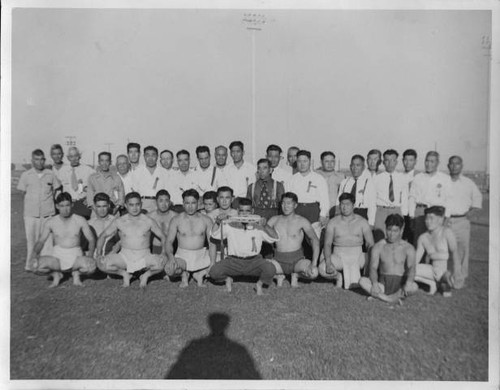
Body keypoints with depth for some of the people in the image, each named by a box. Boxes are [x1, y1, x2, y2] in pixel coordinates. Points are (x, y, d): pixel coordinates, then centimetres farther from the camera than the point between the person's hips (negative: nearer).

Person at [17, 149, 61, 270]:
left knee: (47, 239, 2)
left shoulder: (50, 174, 3)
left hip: (48, 212, 0)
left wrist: (48, 201, 8)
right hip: (31, 213, 0)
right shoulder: (26, 175, 2)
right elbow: (24, 193, 8)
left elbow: (55, 190, 13)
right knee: (31, 239, 7)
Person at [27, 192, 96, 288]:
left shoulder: (80, 220, -4)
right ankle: (56, 274, 5)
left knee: (91, 265, -34)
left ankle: (76, 273, 4)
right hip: (57, 256, 1)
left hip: (75, 256, -1)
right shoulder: (51, 222, 0)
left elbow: (91, 239, -1)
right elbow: (41, 241, 3)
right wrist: (34, 254, -18)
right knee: (34, 266, -28)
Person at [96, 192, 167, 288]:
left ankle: (146, 275, 2)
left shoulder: (149, 221, -1)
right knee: (101, 263, -24)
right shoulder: (119, 222, 2)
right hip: (124, 256, 2)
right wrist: (99, 254, -3)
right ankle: (125, 274, 5)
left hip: (144, 256, -1)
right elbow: (103, 236, 10)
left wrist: (163, 253, -13)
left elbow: (163, 237, 4)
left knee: (163, 262, -32)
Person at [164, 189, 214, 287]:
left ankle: (200, 274, 9)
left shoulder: (206, 220, 2)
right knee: (169, 269, -31)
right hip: (182, 256, -1)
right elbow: (169, 241, -2)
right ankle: (184, 274, 6)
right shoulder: (176, 220, 0)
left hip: (201, 256, 1)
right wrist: (170, 256, -22)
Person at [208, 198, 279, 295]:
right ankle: (228, 279, 14)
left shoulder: (258, 226, 1)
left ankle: (259, 284, 7)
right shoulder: (230, 226, 4)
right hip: (233, 261, 1)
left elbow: (275, 238, -5)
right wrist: (218, 222, -19)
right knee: (214, 271, -22)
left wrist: (265, 226, -22)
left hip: (254, 261, 0)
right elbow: (214, 234, 0)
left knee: (270, 269, -28)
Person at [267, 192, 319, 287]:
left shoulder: (301, 221, -2)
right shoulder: (274, 220, 5)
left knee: (313, 273, -29)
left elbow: (315, 240, -9)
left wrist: (314, 263, -20)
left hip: (297, 259, -1)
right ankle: (279, 274, 10)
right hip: (279, 260, 1)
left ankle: (295, 274, 9)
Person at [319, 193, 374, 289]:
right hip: (338, 255, 1)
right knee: (322, 268, -27)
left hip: (357, 254, 0)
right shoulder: (333, 222, 4)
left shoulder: (362, 222, 6)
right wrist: (328, 263, -21)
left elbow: (370, 244, 0)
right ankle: (337, 276, 4)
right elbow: (327, 244, -4)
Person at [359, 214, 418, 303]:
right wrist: (375, 283, -29)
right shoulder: (378, 247, 2)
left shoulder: (408, 248, -1)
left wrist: (409, 282, -39)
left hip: (400, 284, 0)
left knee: (414, 287, -34)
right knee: (362, 281, -26)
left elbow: (411, 267, -16)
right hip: (383, 283, 1)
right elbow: (373, 268, -7)